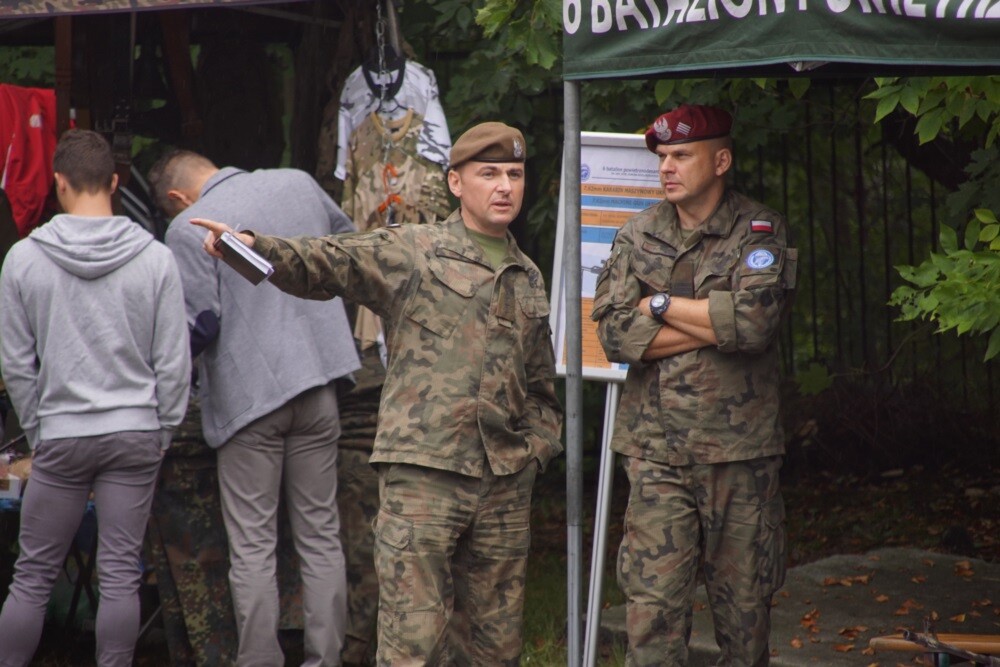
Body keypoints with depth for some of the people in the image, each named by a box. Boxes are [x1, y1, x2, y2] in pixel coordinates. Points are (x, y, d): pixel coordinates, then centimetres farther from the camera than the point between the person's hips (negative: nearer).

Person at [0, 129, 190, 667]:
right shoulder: (155, 259, -5)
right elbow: (174, 361, -2)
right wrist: (162, 431, 9)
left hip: (61, 438, 0)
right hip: (136, 433, 0)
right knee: (120, 575, 4)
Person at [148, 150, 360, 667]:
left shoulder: (188, 228, -9)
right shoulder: (299, 184, 6)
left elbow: (199, 325, -12)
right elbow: (346, 242, 22)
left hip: (247, 395, -5)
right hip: (318, 386, 5)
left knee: (252, 548, 1)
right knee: (321, 537, 9)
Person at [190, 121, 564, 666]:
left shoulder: (528, 279, 18)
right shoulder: (410, 253, 1)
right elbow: (321, 264, -11)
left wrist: (536, 447, 13)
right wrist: (253, 247, -28)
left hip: (505, 483, 5)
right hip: (423, 475, -5)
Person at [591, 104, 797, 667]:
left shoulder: (761, 232, -1)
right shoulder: (639, 235, 9)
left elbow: (755, 320, -18)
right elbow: (616, 334, -4)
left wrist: (662, 306, -7)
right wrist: (714, 323, -10)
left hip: (739, 451, -1)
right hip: (657, 449, 2)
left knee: (744, 605, 7)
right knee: (652, 604, -6)